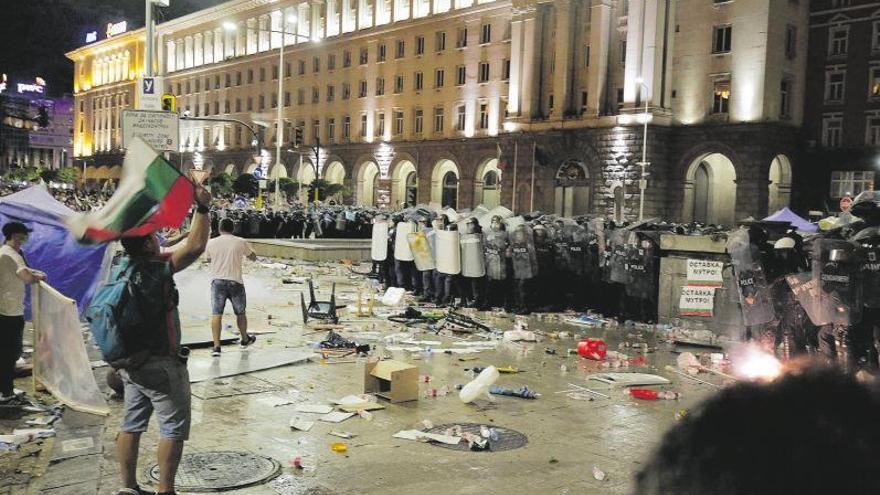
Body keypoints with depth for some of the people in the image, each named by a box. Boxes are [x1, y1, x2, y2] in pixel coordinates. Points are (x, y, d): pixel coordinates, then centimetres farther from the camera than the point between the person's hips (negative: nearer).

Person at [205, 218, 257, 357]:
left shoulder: (211, 243, 1)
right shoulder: (241, 242, -3)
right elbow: (253, 257, 12)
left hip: (217, 281, 0)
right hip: (235, 281, 0)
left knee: (216, 314, -3)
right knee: (240, 313, 17)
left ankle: (216, 346, -13)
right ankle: (245, 339, 35)